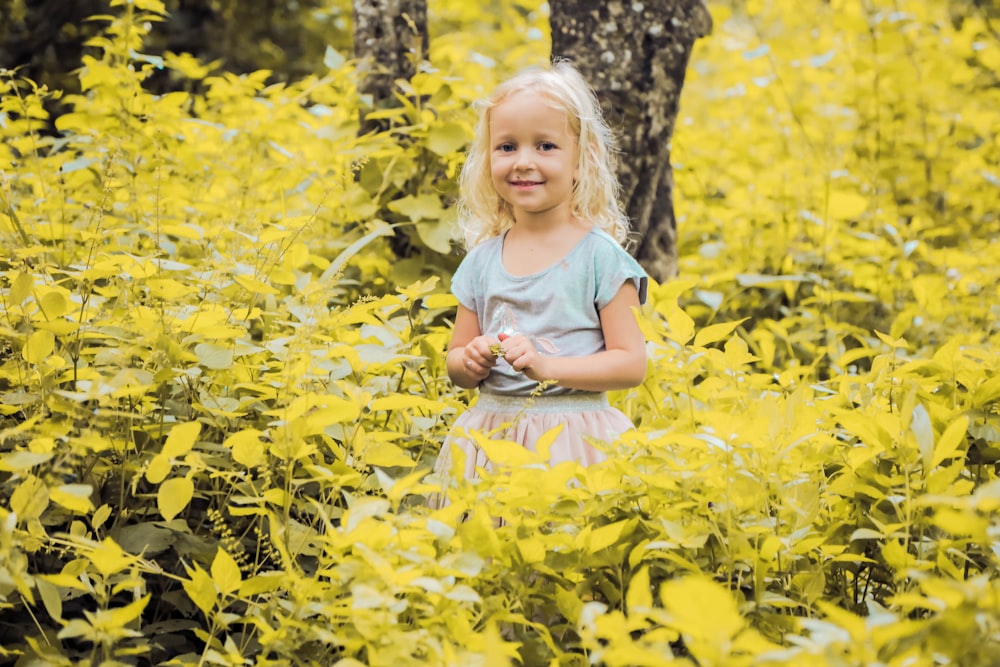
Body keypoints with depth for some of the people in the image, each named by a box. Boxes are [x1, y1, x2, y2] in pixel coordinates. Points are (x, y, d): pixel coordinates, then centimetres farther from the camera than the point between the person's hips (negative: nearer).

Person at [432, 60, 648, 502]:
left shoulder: (600, 256, -4)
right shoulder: (482, 260, 8)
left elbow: (631, 364, -8)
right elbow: (456, 363, 16)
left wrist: (546, 365, -18)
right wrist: (472, 362, -7)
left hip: (574, 439, -3)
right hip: (490, 440, 4)